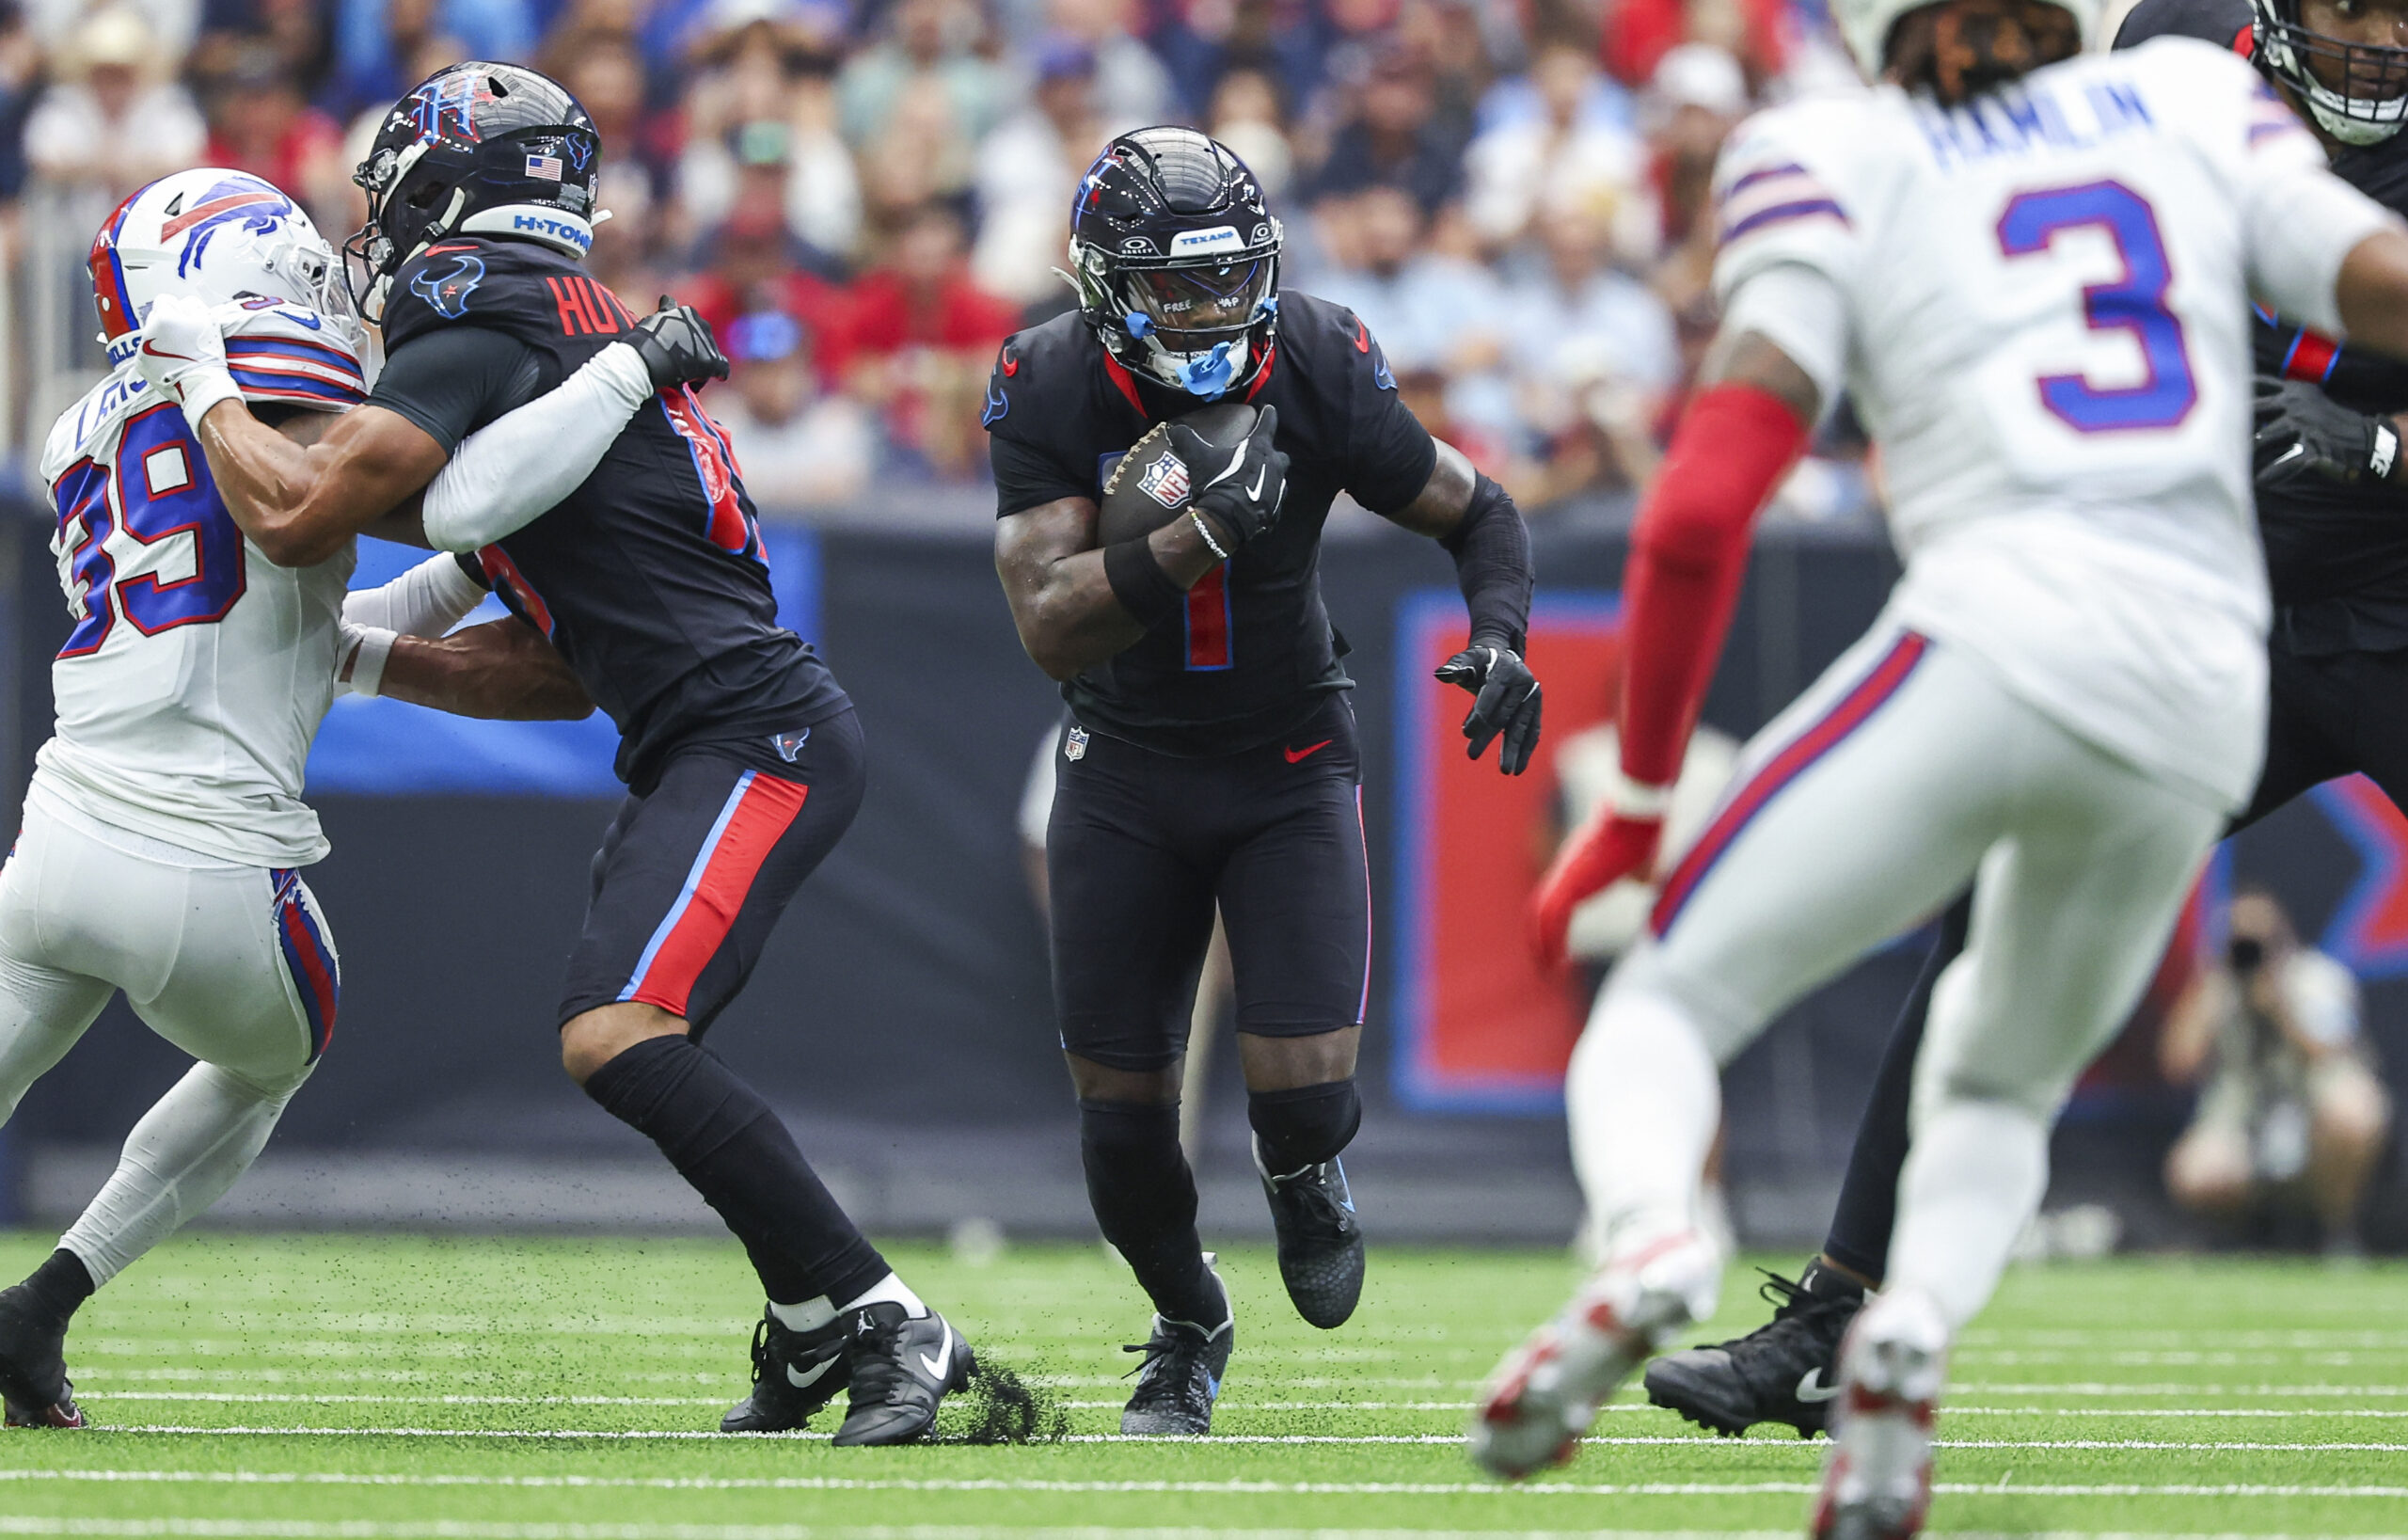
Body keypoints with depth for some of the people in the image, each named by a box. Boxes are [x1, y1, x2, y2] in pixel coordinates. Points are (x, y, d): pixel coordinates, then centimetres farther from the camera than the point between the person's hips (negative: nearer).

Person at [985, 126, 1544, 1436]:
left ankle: (1303, 1178, 25)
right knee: (1120, 1109, 1)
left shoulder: (1317, 372, -17)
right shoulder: (1049, 391, -19)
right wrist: (1197, 538, -40)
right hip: (1125, 772, 1)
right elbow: (1051, 629, -27)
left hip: (1290, 763, -1)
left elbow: (1476, 513, -1)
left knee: (1302, 1088, -15)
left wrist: (1501, 632, -20)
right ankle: (1186, 1325, 33)